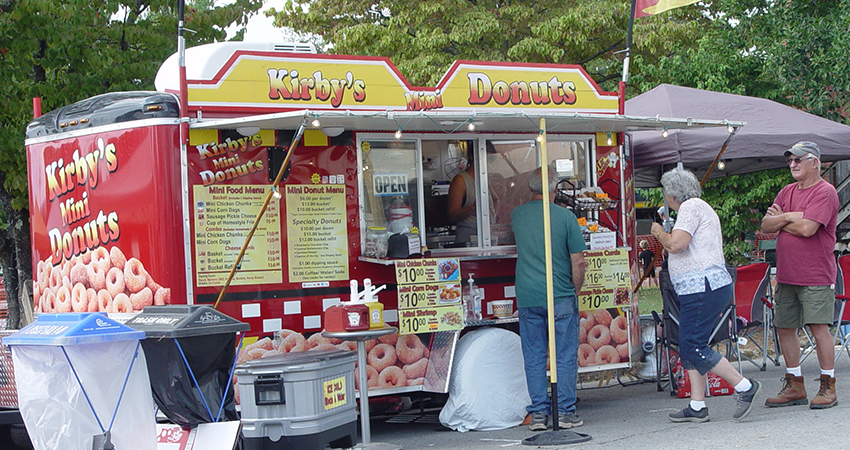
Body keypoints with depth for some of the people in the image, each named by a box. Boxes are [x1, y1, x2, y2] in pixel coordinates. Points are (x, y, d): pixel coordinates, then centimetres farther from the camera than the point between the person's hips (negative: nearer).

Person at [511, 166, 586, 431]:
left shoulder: (517, 215, 3)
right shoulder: (566, 217, -6)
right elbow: (578, 262, -6)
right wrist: (576, 290, 9)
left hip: (527, 298, 3)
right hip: (561, 298, -2)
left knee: (534, 358, 6)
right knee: (565, 356, 5)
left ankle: (538, 414, 6)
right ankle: (565, 412, 5)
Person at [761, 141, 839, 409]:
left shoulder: (825, 192, -8)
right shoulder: (787, 193, 16)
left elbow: (807, 228, -19)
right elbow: (765, 225, 8)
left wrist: (781, 221, -2)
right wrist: (788, 217, -11)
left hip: (815, 276, -7)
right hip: (786, 274, 8)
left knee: (819, 327, -8)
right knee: (785, 328, 8)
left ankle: (828, 387, 0)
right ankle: (795, 387, 17)